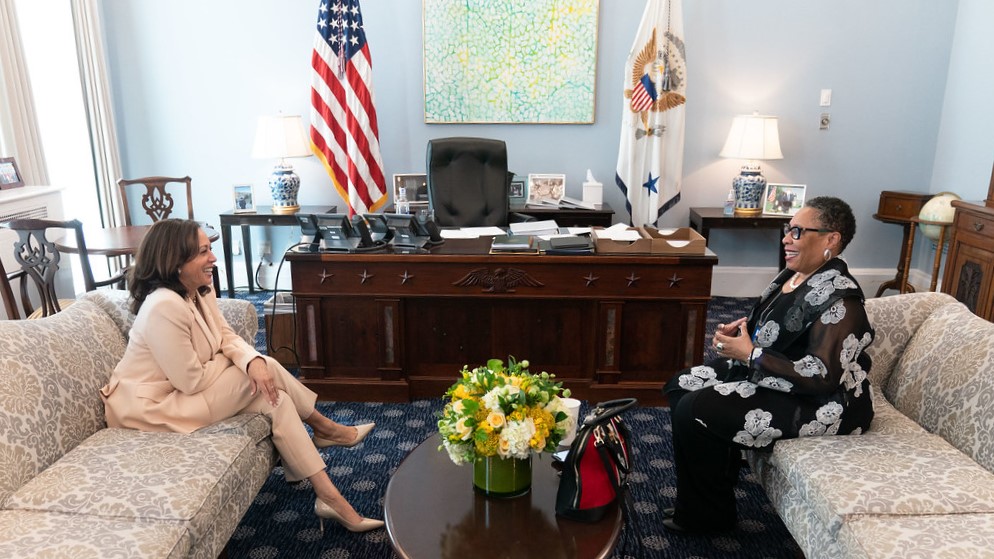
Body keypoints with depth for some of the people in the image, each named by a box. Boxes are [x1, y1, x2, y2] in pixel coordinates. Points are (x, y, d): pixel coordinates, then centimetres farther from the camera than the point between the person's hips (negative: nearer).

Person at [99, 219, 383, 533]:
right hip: (150, 408, -9)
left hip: (183, 389, 9)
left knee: (275, 400, -6)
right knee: (269, 369, -15)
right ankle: (325, 428, 3)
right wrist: (246, 362, -7)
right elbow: (192, 381, -26)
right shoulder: (164, 307, -30)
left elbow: (228, 337, 0)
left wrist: (252, 361, -22)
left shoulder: (199, 291, 0)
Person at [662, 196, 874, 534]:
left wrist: (750, 354, -24)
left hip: (817, 404, -10)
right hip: (766, 375, 10)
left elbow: (822, 377, -29)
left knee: (693, 411, -20)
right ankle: (716, 482, 17)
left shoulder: (837, 299, -24)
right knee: (680, 386, 4)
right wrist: (740, 328, -2)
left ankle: (708, 515, 3)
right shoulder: (793, 274, 4)